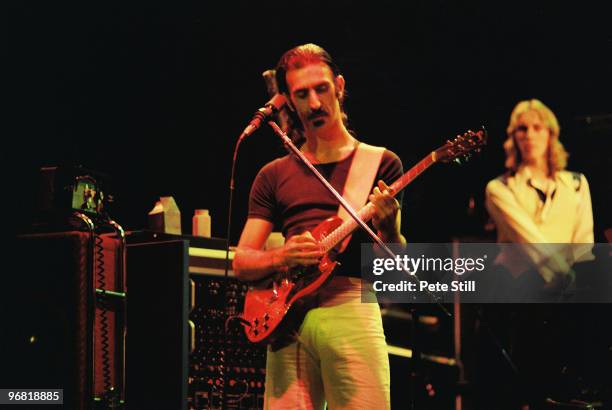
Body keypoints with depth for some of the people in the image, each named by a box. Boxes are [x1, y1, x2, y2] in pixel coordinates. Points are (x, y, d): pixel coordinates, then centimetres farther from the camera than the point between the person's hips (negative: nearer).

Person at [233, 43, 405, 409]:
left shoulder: (379, 163, 10)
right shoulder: (274, 176, 17)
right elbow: (242, 262, 14)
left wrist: (388, 225, -17)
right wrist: (282, 257, -7)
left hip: (352, 308, -2)